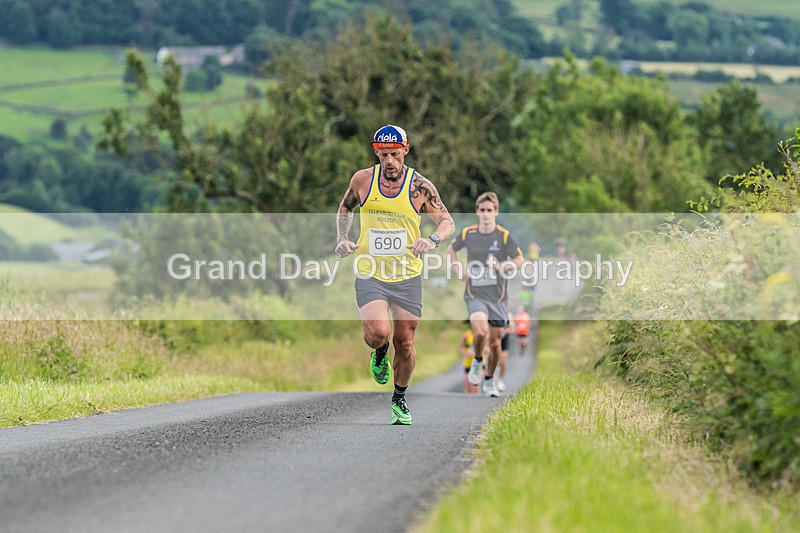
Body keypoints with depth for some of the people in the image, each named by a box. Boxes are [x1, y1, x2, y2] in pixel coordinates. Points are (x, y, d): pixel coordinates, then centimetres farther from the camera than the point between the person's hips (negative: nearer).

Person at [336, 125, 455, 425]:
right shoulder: (362, 180, -1)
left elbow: (448, 223, -4)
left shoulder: (420, 186, -6)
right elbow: (345, 208, 18)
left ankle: (400, 400, 29)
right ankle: (380, 353, 17)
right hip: (370, 274, 0)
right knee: (378, 333, -21)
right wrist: (342, 239, 0)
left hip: (407, 276, 0)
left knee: (405, 342, 6)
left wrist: (432, 240, -26)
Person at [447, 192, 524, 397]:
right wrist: (459, 270, 3)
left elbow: (519, 260, -4)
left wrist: (502, 267, -23)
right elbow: (451, 250, 19)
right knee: (481, 332, -24)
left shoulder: (504, 236, -5)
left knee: (495, 341, 6)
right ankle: (477, 361, 7)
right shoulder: (467, 234, 0)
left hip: (497, 296, 1)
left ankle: (489, 380, 27)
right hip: (475, 294, -1)